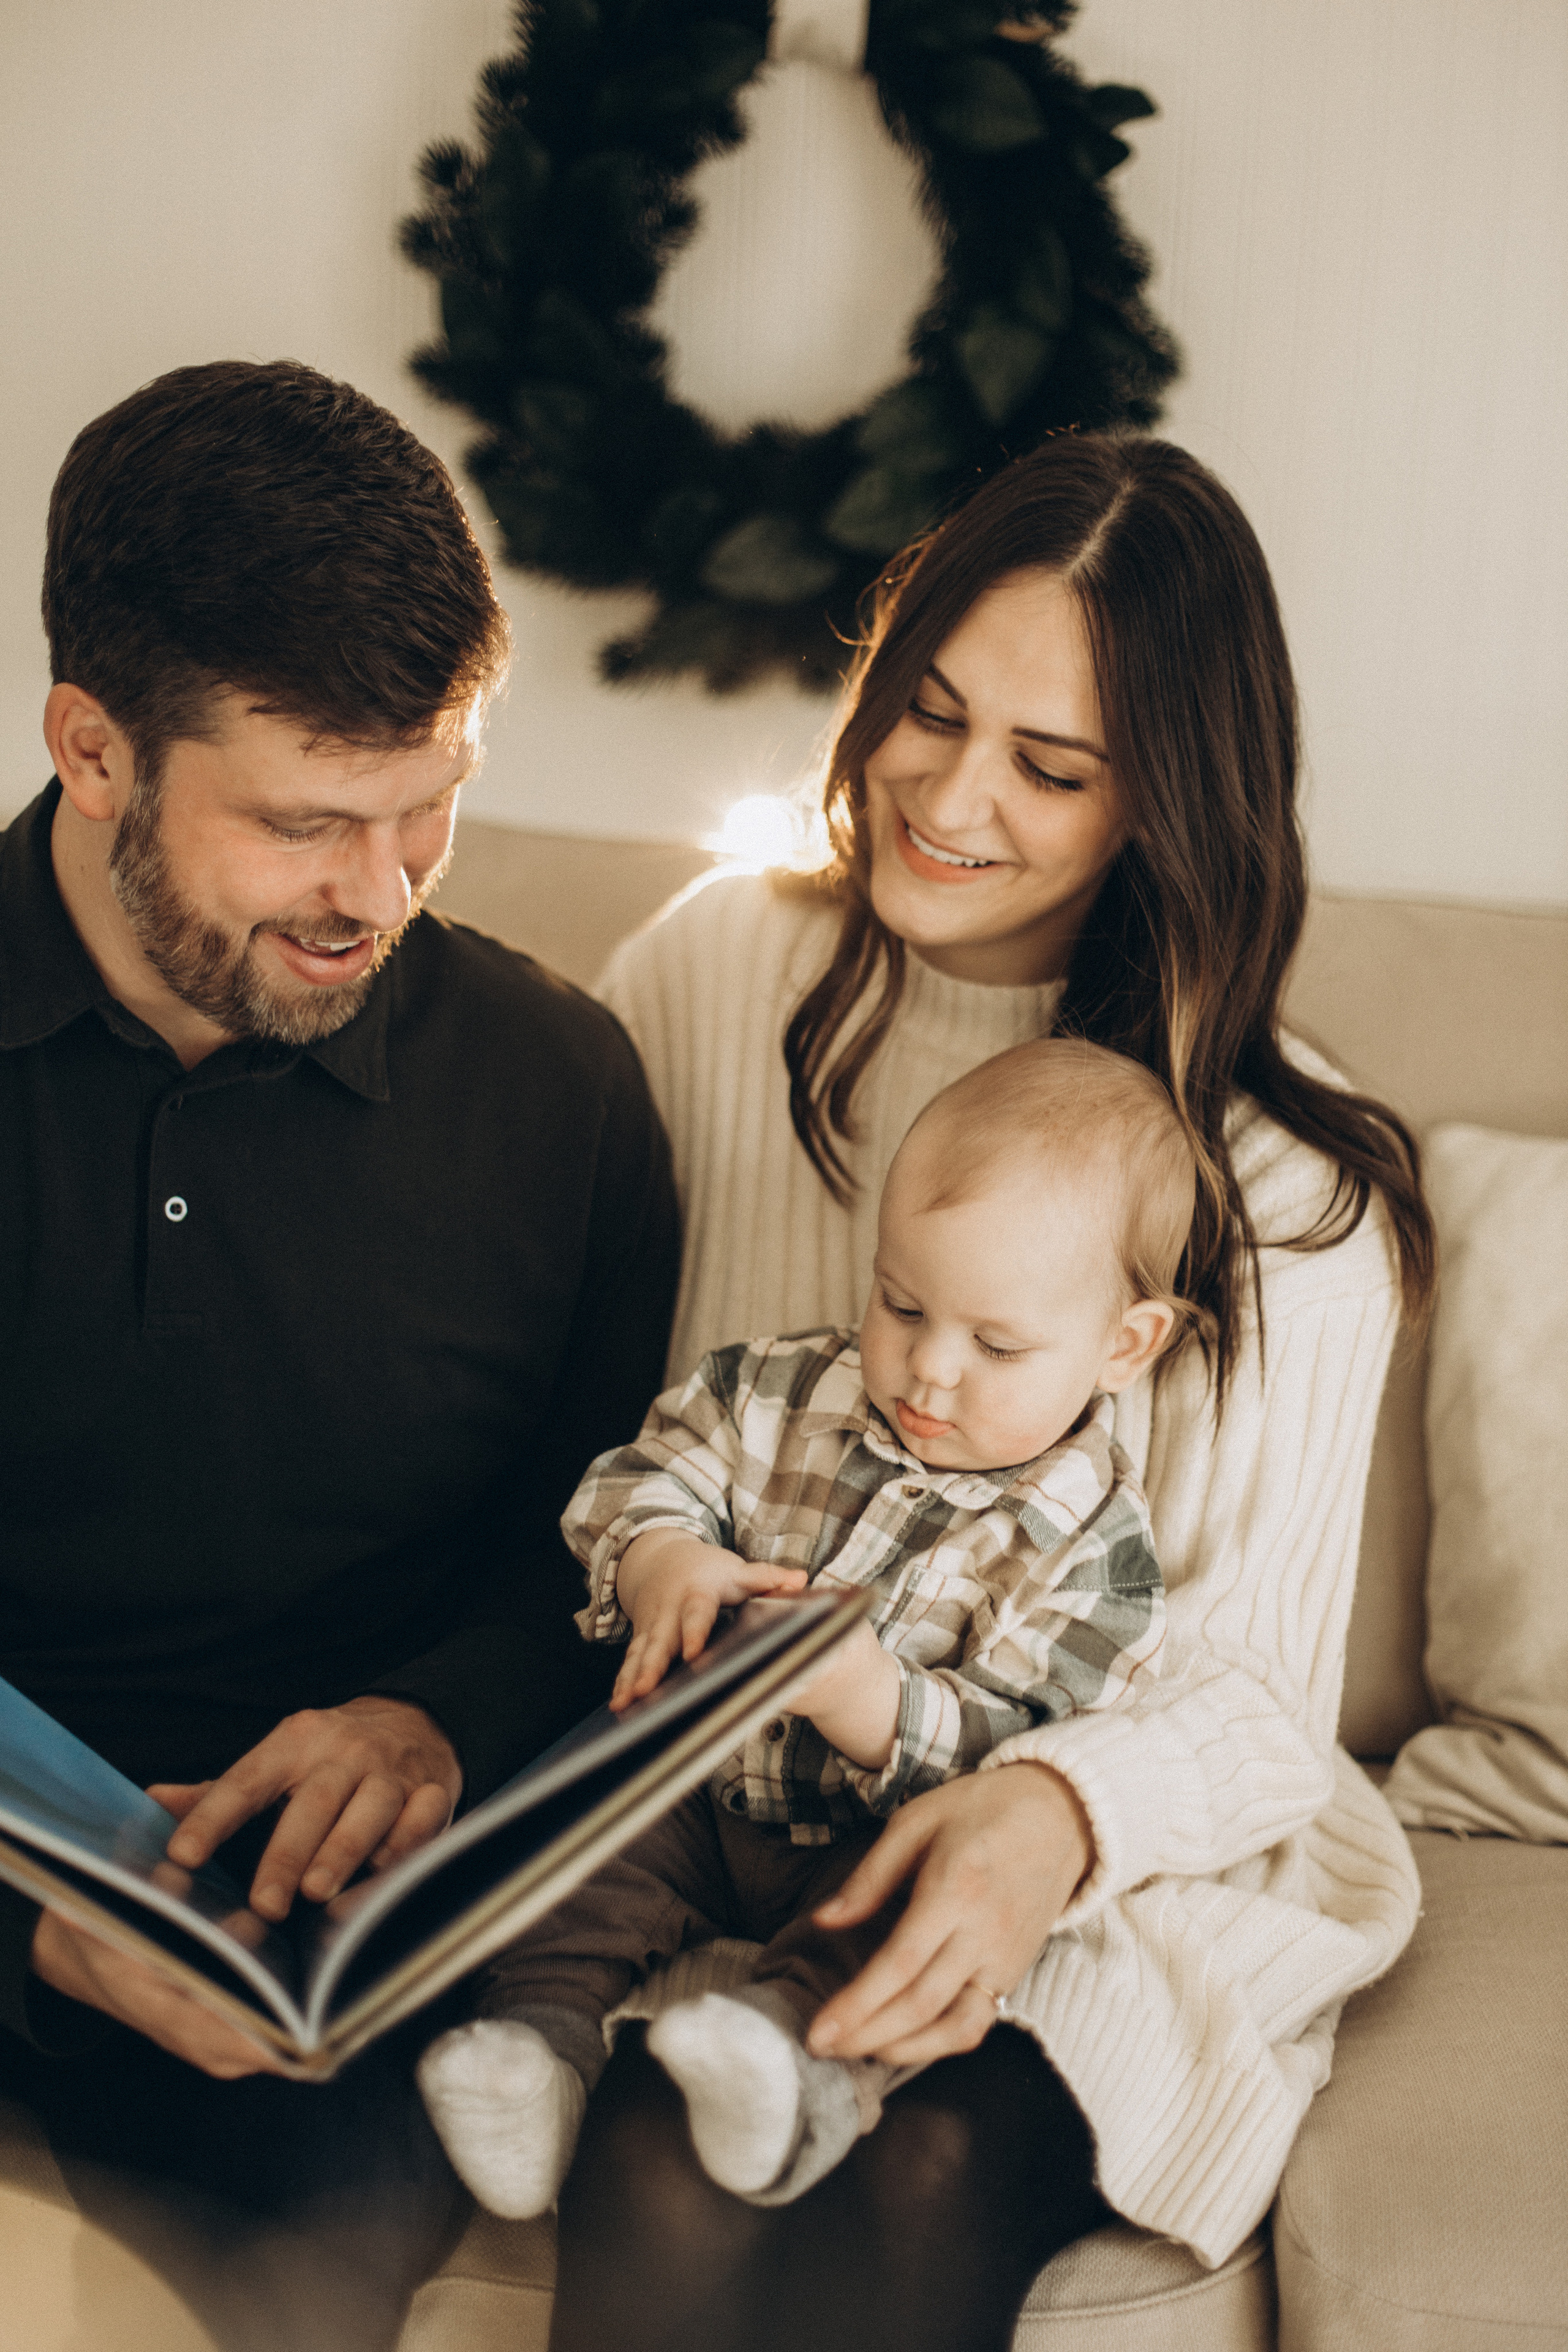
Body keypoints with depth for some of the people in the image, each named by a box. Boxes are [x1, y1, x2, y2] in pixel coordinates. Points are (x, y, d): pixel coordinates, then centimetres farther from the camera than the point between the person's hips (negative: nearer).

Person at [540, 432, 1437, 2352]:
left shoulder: (1287, 1200, -5)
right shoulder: (713, 970, 2)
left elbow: (1259, 1690, -6)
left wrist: (1061, 1810, -27)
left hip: (1102, 1885, -1)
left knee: (923, 2179, -31)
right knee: (664, 2188, -28)